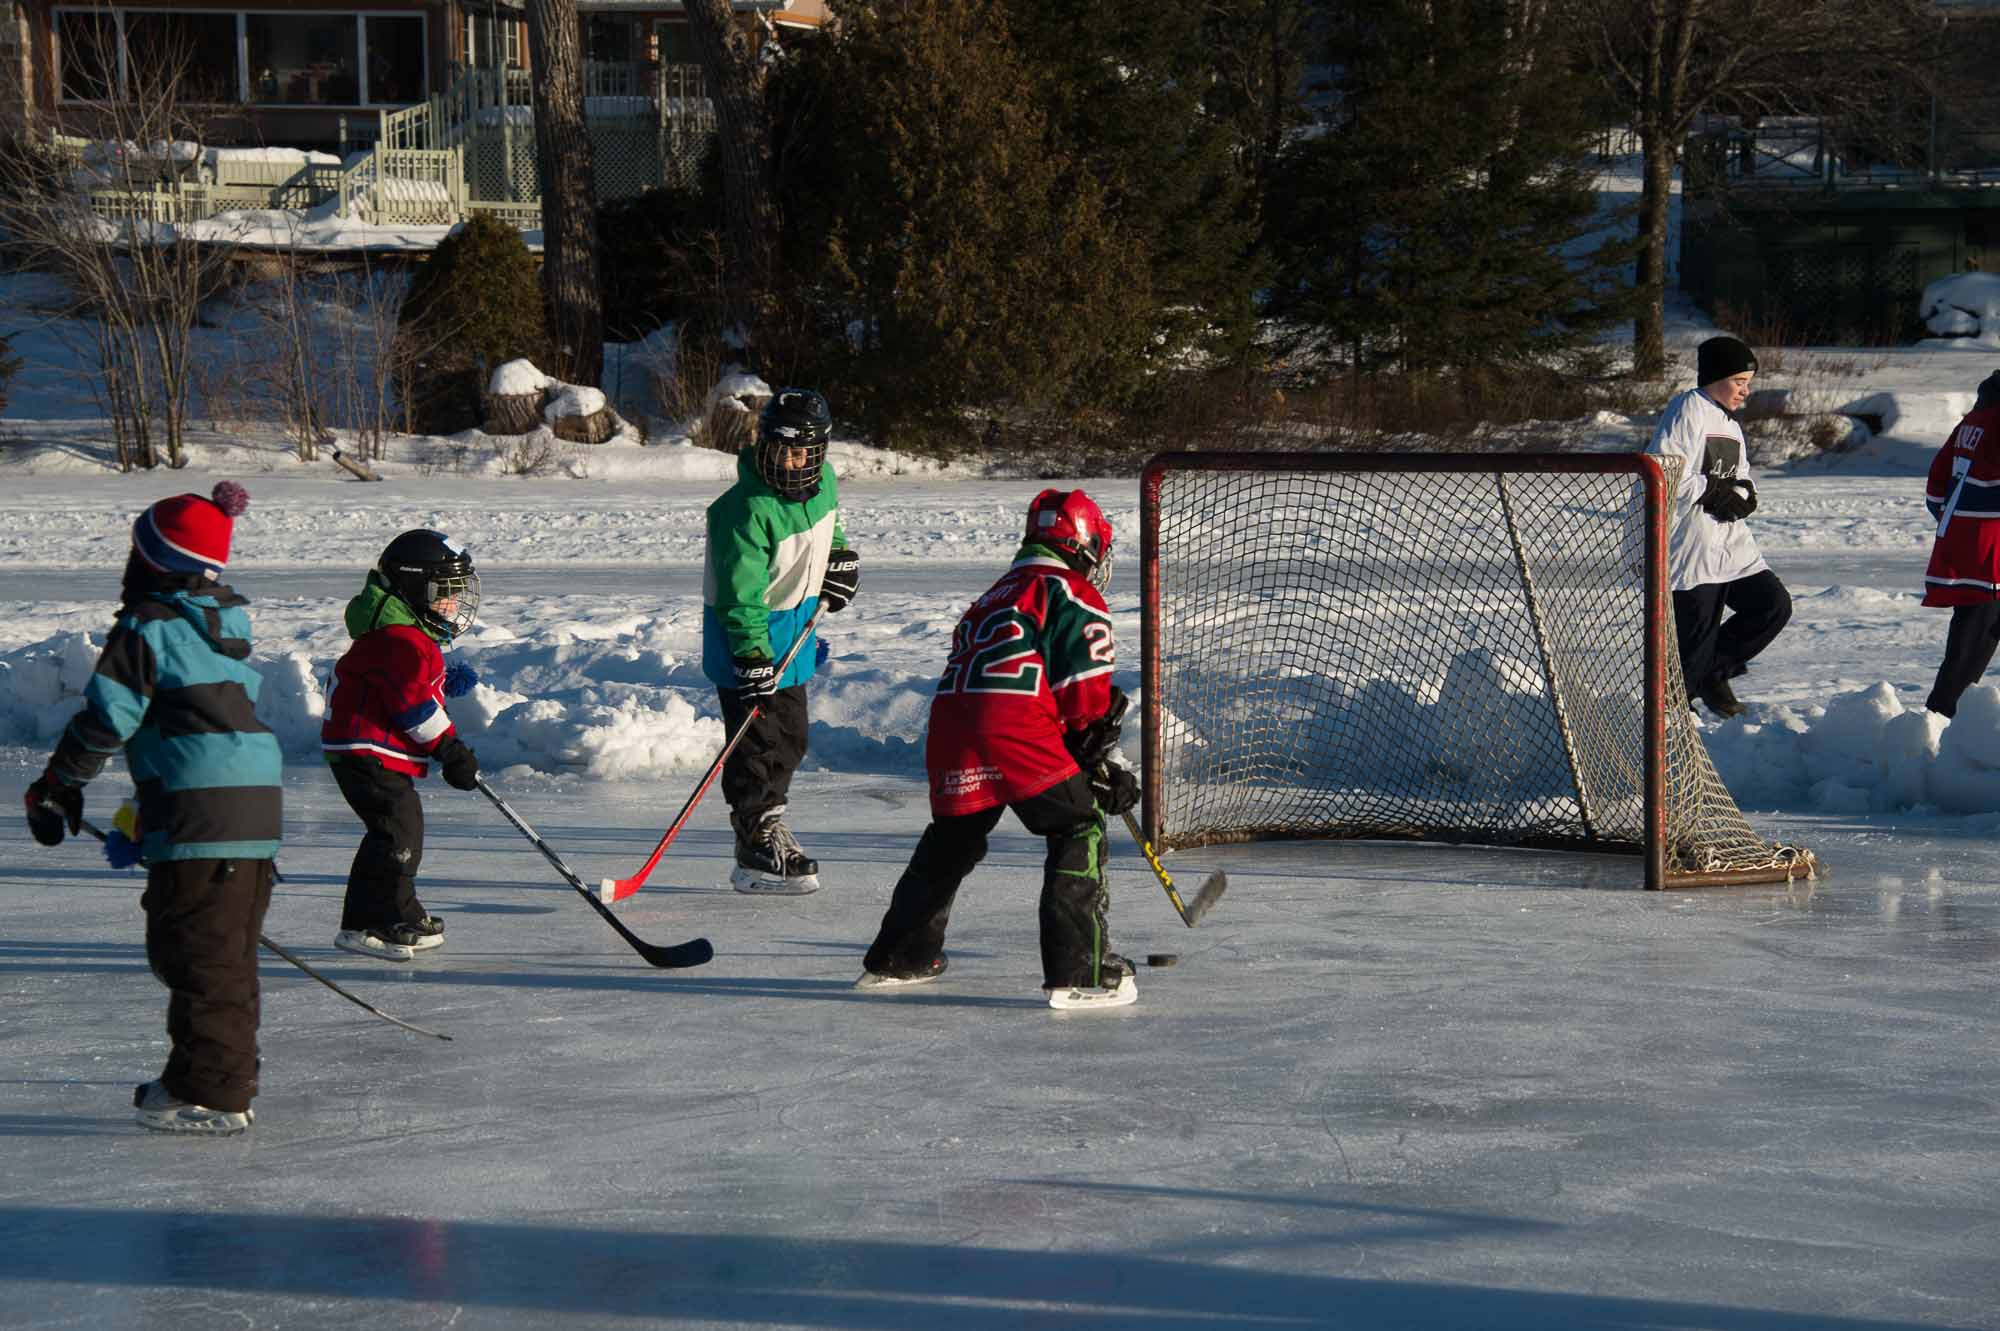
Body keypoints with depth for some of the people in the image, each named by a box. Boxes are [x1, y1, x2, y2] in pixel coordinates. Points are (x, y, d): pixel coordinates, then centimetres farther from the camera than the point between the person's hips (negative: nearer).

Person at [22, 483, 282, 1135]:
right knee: (228, 951, 16)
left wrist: (58, 786, 2)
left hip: (199, 811, -8)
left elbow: (107, 717, -11)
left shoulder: (147, 628, -7)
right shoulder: (228, 623, 18)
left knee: (193, 951, -4)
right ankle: (227, 1079, 23)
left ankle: (210, 1095, -5)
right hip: (258, 802, 8)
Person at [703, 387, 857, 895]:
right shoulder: (746, 510, -28)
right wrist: (754, 656, -32)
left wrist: (841, 558, 8)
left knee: (791, 736, 14)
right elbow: (740, 593, -28)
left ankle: (768, 827, 27)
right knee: (759, 736, -10)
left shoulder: (823, 481, -3)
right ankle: (758, 852, -8)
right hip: (743, 630, -8)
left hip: (793, 624, 8)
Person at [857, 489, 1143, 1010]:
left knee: (952, 838, 26)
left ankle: (896, 958, 38)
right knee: (1080, 830, -1)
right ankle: (1078, 973, -10)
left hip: (950, 725, 8)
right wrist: (1106, 759, 13)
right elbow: (1086, 692, -2)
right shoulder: (1074, 595, 6)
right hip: (1013, 731, -8)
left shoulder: (998, 595, 32)